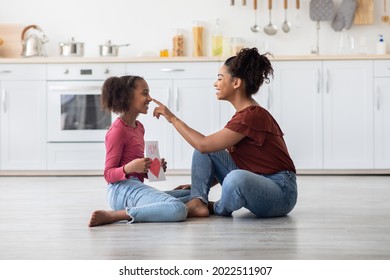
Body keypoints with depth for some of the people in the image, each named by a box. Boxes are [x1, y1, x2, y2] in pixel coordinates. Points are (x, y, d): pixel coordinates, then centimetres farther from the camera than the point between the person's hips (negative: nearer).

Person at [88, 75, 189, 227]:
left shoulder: (139, 127, 19)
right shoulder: (118, 130, -8)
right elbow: (108, 174, -10)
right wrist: (129, 168, -29)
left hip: (136, 186, 10)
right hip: (123, 190, -10)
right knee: (178, 209, -30)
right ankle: (113, 215, -28)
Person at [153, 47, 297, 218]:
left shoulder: (252, 115, -20)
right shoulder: (245, 113, 12)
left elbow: (204, 144, -22)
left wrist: (173, 118, -12)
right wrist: (199, 183, 11)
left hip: (280, 191, -9)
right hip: (255, 181, 9)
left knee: (237, 178, -40)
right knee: (204, 150, 4)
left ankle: (219, 209, -7)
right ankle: (198, 202, -12)